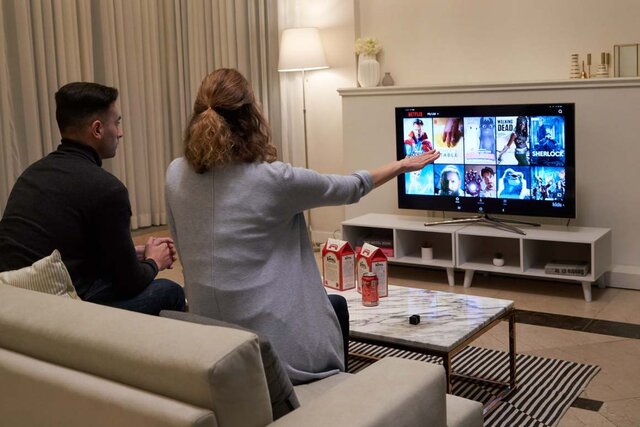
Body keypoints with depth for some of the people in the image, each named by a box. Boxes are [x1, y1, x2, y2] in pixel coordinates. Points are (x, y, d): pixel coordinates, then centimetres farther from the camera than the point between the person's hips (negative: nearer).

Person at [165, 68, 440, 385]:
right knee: (338, 305, 30)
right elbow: (350, 189, -2)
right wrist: (403, 165, 17)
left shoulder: (176, 176, -5)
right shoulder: (274, 180, -19)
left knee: (332, 303, 32)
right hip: (279, 351, -5)